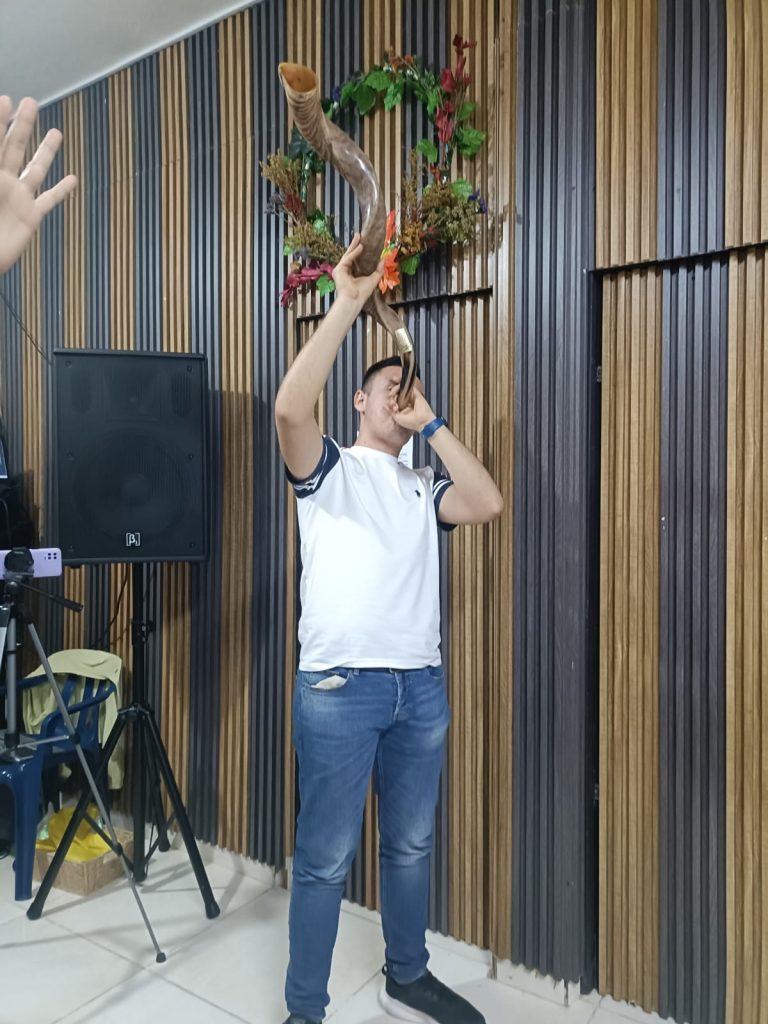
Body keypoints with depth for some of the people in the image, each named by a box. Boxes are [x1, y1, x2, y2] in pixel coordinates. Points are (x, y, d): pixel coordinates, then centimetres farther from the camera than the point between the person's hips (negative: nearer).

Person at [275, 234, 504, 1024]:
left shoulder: (422, 487, 18)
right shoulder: (328, 470, 3)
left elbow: (488, 504, 0)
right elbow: (289, 407, -18)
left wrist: (432, 424, 5)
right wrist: (346, 303, -16)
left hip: (421, 686, 6)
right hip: (339, 686, -5)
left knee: (411, 846, 18)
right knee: (326, 858, 3)